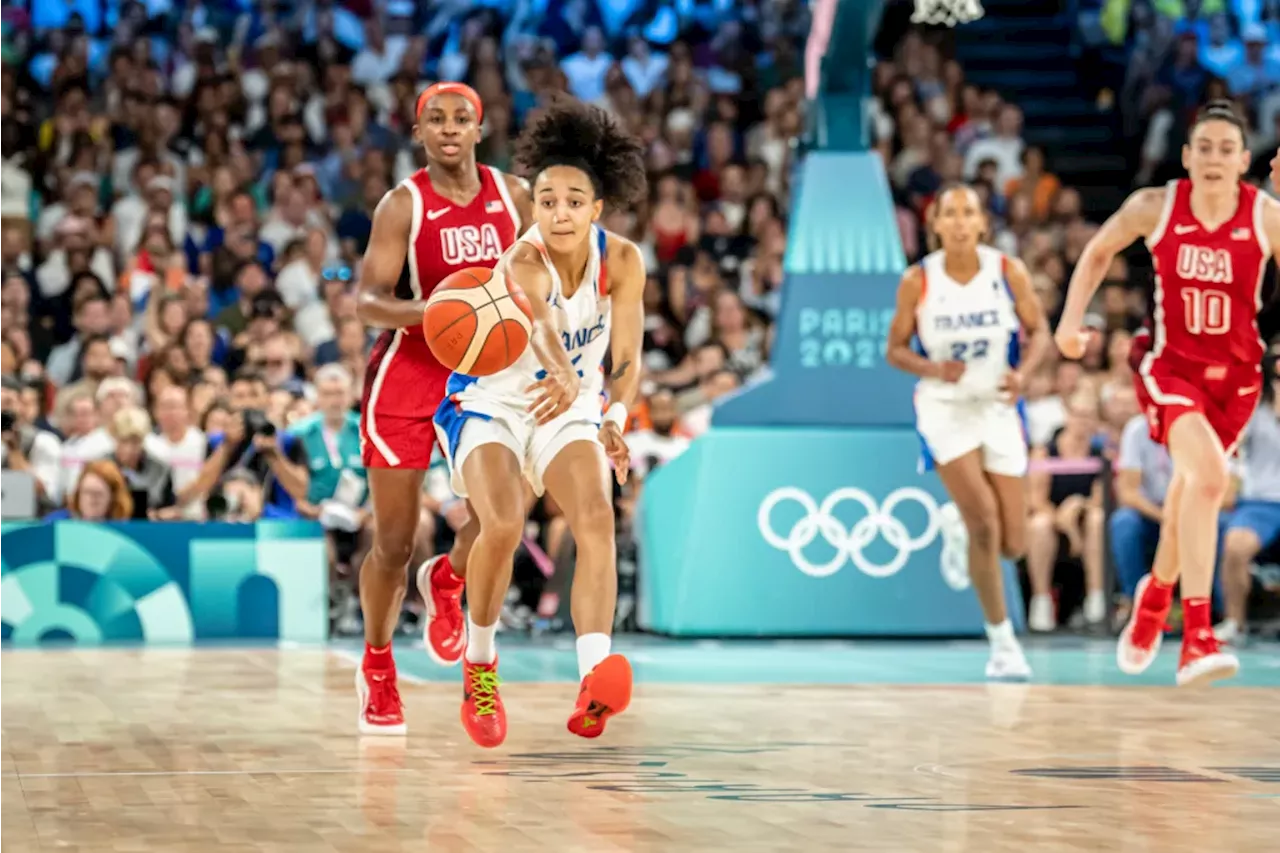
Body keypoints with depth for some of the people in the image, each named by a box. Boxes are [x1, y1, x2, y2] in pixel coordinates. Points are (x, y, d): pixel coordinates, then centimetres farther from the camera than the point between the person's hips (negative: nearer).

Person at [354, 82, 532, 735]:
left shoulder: (511, 196, 0)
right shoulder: (403, 205, -12)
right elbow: (367, 301, -19)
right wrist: (426, 311, -37)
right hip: (407, 370, -3)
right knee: (393, 542, 0)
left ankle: (447, 583, 15)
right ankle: (376, 668, 23)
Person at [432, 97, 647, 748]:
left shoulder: (622, 262, -12)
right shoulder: (522, 263, -28)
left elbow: (625, 359, -10)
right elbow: (540, 324, -50)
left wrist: (615, 417, -31)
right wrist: (567, 379, -71)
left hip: (569, 412, 4)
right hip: (489, 407, -4)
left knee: (597, 519, -22)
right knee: (502, 525, -26)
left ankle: (594, 682, -34)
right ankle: (479, 666, 0)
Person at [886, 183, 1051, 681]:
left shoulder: (1008, 272, -8)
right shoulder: (918, 281, -10)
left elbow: (1038, 330, 2)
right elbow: (896, 349, -1)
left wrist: (1023, 372, -18)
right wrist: (932, 368, -22)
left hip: (998, 407, 2)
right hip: (944, 408, -2)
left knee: (1012, 544, 3)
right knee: (985, 522, -18)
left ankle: (960, 524, 40)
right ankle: (1002, 642, -4)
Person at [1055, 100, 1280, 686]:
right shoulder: (1154, 207, -11)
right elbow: (1098, 252, 6)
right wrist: (1072, 318, -4)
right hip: (1170, 363, -2)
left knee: (1189, 493, 17)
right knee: (1209, 476, -27)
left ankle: (1156, 594, 50)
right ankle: (1197, 638, -28)